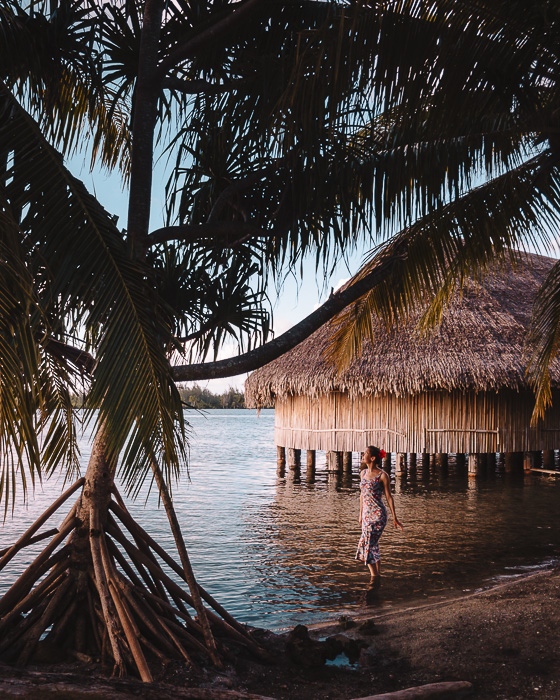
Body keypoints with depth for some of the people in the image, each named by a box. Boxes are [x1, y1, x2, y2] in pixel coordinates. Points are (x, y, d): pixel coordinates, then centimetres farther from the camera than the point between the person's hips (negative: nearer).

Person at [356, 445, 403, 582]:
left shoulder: (382, 475, -10)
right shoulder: (363, 473, 9)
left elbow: (388, 497, -6)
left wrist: (394, 518, -5)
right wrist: (361, 514, 21)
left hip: (378, 514, -7)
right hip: (367, 514, 7)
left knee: (366, 543, -10)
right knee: (373, 545, 10)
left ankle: (374, 575, 1)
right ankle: (377, 574, 20)